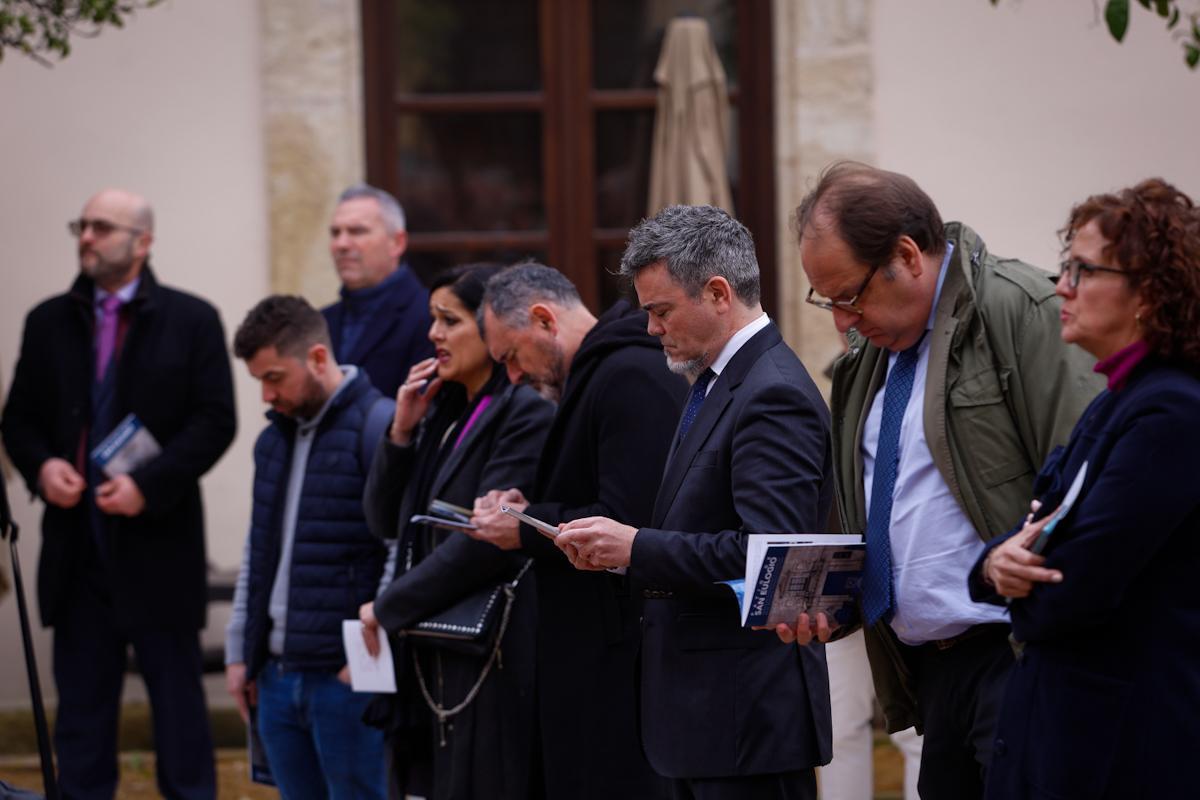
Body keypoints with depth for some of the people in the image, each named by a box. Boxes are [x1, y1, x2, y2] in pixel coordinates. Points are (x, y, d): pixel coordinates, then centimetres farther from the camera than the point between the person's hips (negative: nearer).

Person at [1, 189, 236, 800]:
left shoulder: (191, 321, 0)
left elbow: (215, 421, -6)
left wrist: (149, 484, -16)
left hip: (157, 541, -3)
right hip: (76, 545, 3)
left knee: (177, 698, 3)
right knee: (81, 699, 7)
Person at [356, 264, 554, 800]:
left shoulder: (526, 416, -12)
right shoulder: (443, 412, 14)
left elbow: (485, 543, -19)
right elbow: (385, 522, 15)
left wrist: (388, 607, -11)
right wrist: (402, 430, 2)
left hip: (492, 665, -8)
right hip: (431, 666, 8)